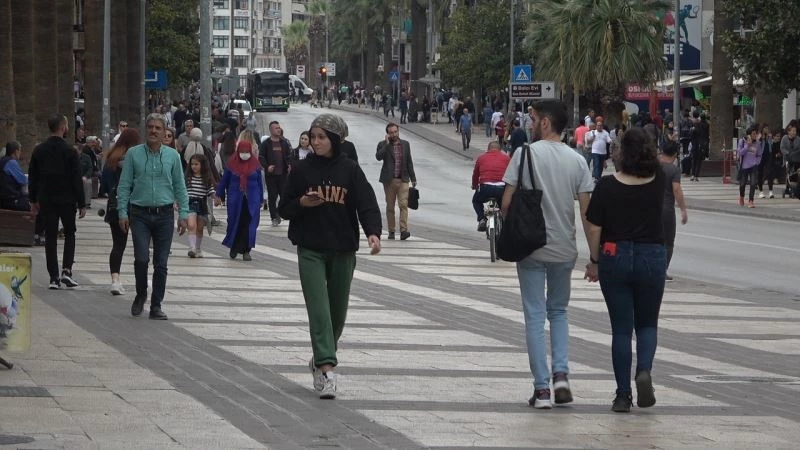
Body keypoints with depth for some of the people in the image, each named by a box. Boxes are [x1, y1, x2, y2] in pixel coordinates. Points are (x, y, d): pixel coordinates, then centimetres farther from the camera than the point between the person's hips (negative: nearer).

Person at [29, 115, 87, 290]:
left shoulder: (39, 150, 2)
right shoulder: (70, 152, -10)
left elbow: (32, 177, 7)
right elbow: (77, 179, -10)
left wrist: (33, 200, 16)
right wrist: (81, 204, -5)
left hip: (46, 200, 3)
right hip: (66, 200, -3)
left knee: (50, 237, 6)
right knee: (70, 234, 13)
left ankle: (54, 277, 2)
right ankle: (66, 270, -2)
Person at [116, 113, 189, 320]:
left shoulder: (172, 155, 6)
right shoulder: (134, 154, 1)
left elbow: (180, 187, 9)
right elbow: (124, 185, 3)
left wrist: (183, 214, 3)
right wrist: (122, 212, -4)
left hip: (164, 214, 2)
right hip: (140, 214, -2)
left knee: (161, 263, 2)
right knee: (141, 258, -12)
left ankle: (156, 306, 11)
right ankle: (140, 296, 13)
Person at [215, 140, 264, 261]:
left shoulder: (255, 164, 3)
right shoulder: (232, 163, 0)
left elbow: (259, 183, 8)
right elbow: (224, 180, 7)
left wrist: (260, 200, 9)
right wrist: (218, 196, 8)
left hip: (251, 200, 0)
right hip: (235, 200, 0)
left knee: (249, 224, -5)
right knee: (234, 223, 5)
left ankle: (246, 251, 0)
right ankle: (234, 248, 24)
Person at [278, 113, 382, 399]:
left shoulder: (350, 170, 1)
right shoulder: (302, 170, 3)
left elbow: (367, 204, -9)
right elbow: (284, 209, 8)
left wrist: (373, 232, -27)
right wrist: (301, 203, -14)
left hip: (343, 250, 1)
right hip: (310, 250, -1)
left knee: (338, 311, 11)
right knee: (319, 309, -13)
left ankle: (322, 358, 32)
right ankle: (326, 367, -19)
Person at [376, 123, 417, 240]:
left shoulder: (405, 144, 10)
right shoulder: (383, 145, 1)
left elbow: (409, 162, 14)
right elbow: (378, 157, -18)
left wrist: (413, 178, 13)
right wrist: (387, 144, -17)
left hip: (403, 180, 1)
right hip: (389, 180, -1)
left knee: (403, 205, -12)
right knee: (390, 206, 5)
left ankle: (404, 230, -19)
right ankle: (391, 231, 13)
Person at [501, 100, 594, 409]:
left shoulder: (526, 154, -8)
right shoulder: (577, 161, 1)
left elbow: (506, 203, -10)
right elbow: (587, 211, -2)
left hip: (531, 247, -3)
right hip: (564, 250, 3)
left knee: (535, 316, 3)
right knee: (559, 311, 19)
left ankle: (542, 388, 0)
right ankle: (561, 374, 2)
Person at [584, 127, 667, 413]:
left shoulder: (607, 186, -9)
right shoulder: (658, 182, -5)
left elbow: (594, 229, -6)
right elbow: (656, 163, 21)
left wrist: (594, 261, 5)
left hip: (615, 257, -1)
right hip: (652, 258, 1)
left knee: (621, 328, 7)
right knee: (647, 324, 16)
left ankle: (623, 395, 6)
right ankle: (644, 370, -12)